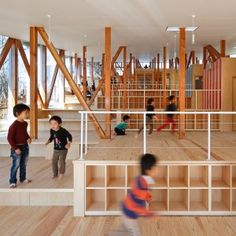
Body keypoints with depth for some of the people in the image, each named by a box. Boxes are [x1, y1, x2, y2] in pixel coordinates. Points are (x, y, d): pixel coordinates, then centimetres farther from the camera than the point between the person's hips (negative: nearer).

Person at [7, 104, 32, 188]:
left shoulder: (25, 123, 3)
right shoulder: (14, 125, -21)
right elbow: (10, 138, -19)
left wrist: (28, 138, 1)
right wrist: (15, 148, -21)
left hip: (25, 146, 7)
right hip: (17, 148, -7)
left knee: (24, 164, 18)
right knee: (16, 165, -1)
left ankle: (23, 178, 33)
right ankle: (12, 181, 10)